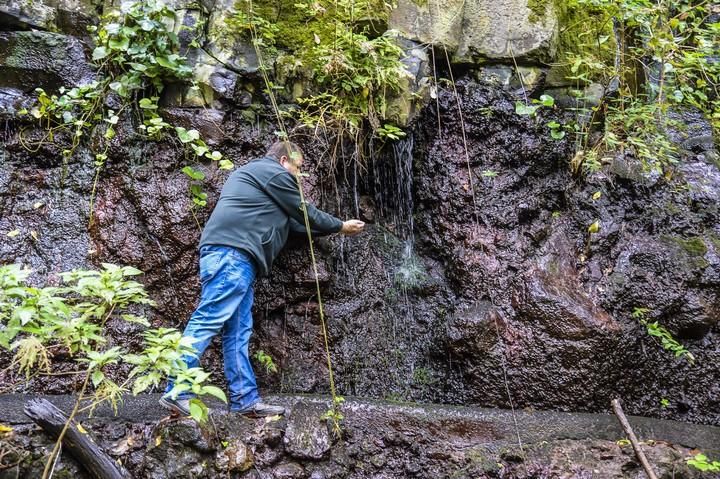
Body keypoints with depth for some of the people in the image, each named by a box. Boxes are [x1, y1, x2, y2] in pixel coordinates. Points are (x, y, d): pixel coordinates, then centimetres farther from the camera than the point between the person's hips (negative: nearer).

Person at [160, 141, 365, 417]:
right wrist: (341, 226, 24)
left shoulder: (250, 174, 36)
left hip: (228, 255, 10)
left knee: (238, 332, 4)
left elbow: (292, 220, 38)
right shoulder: (274, 173, 5)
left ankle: (246, 400, 3)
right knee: (208, 320, -15)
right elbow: (305, 213, 9)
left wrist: (330, 228, 42)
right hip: (232, 253, -10)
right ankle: (177, 392, -18)